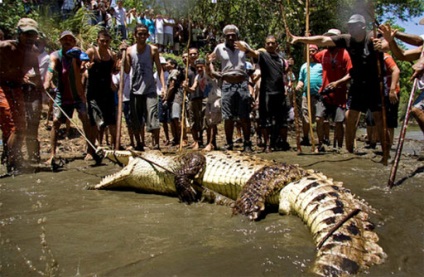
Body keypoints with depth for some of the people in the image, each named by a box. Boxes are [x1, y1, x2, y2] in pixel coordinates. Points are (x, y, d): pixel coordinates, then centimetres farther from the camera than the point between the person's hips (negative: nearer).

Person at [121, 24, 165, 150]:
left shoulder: (153, 49, -1)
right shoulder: (129, 50, 2)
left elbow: (159, 68, -1)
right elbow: (127, 70, -4)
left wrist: (163, 86, -12)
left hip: (150, 89, -2)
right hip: (135, 90, 2)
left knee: (153, 117, -11)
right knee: (136, 120, 10)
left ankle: (156, 145, -4)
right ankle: (138, 144, 25)